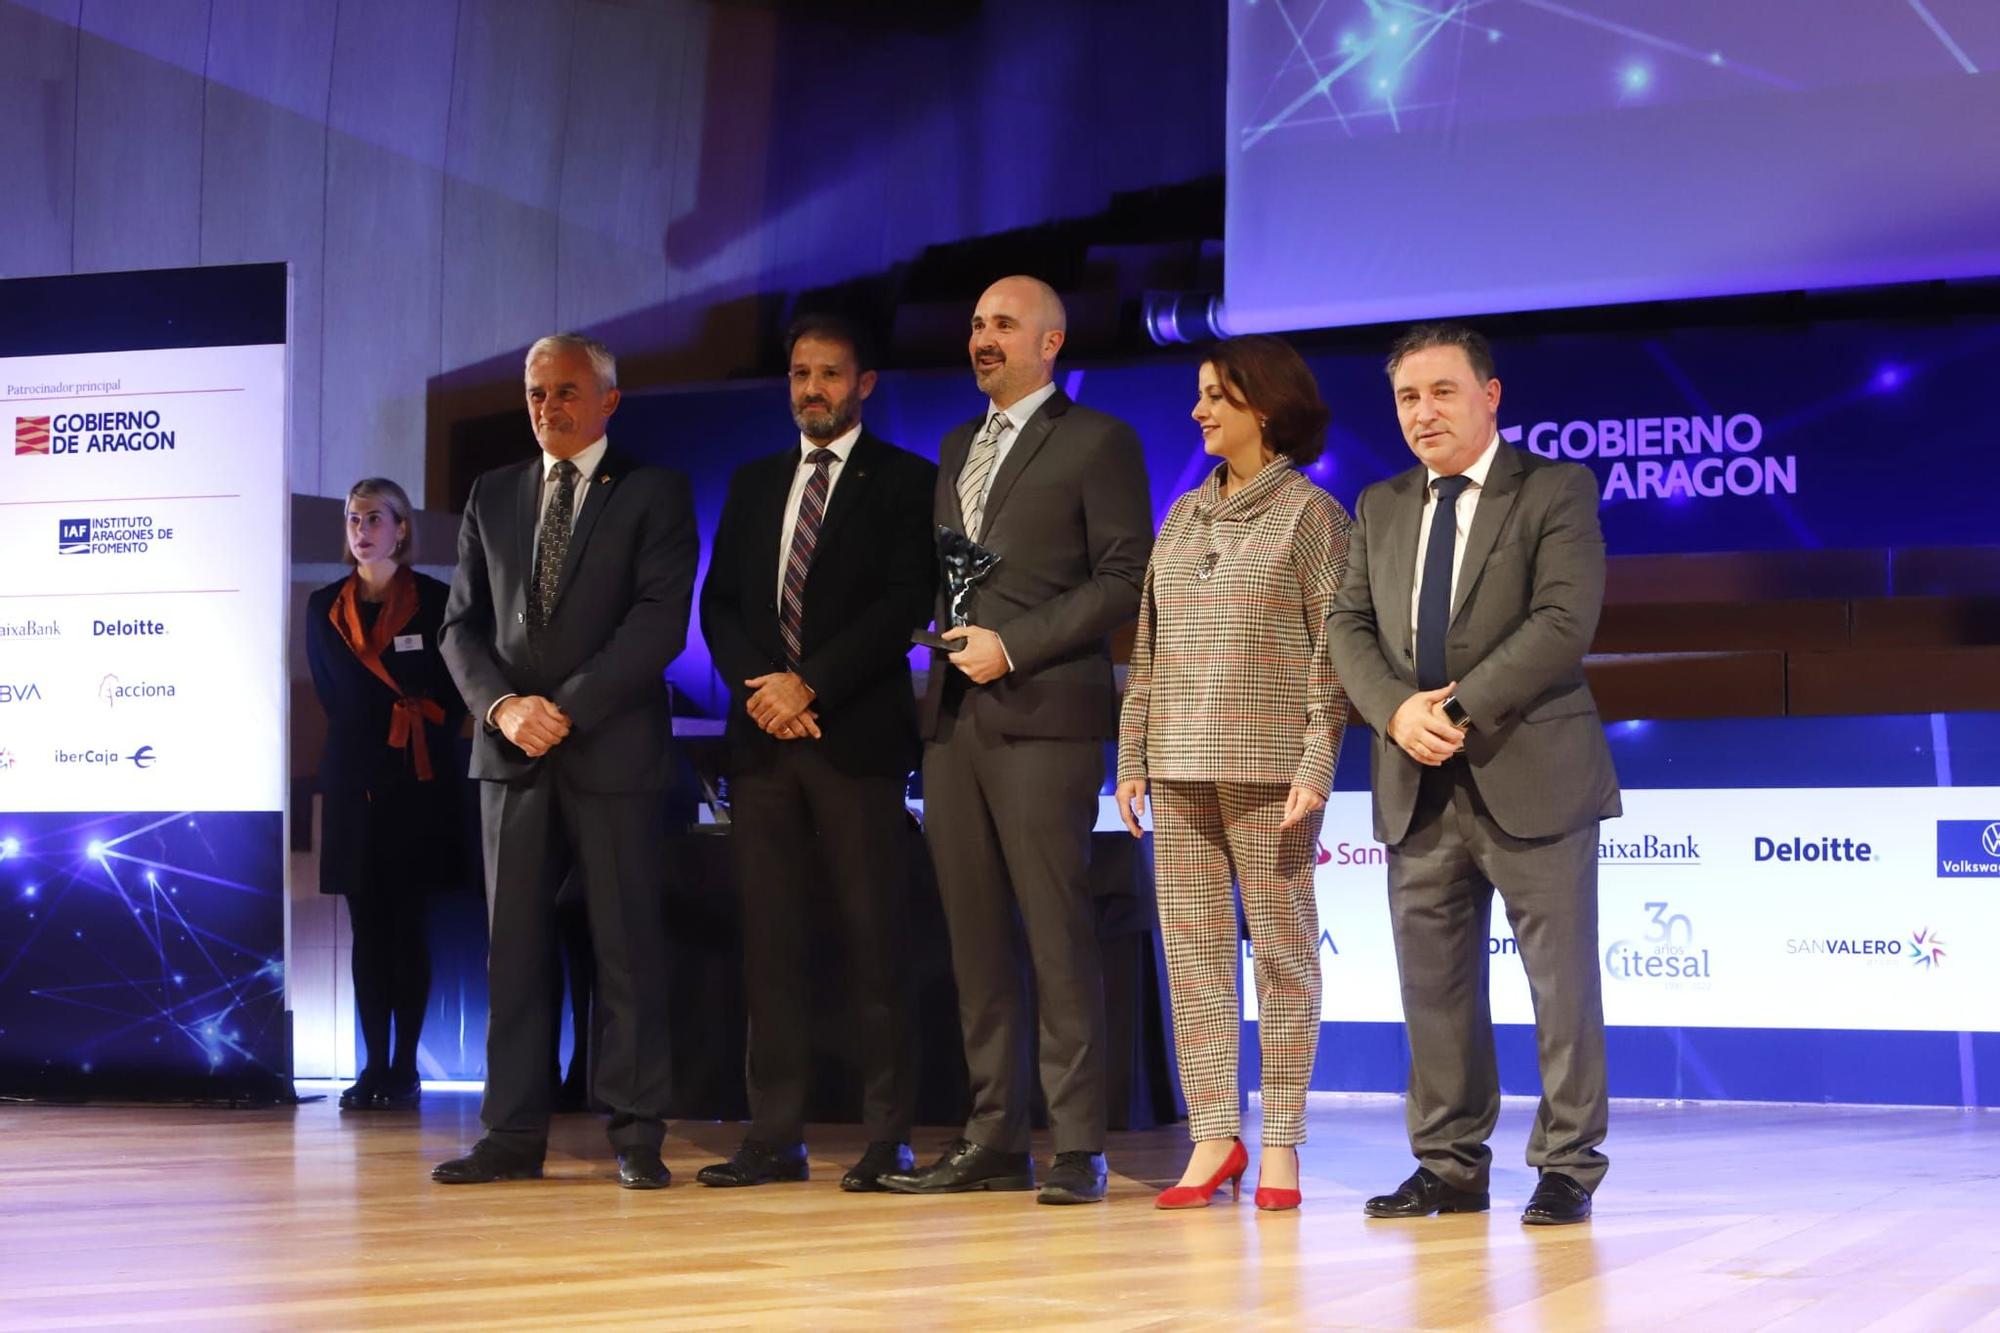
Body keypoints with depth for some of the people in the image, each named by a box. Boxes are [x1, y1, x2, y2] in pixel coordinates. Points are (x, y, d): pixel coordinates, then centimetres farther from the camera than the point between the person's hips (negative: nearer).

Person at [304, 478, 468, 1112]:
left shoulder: (434, 601, 1)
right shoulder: (325, 607, 10)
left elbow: (453, 694, 3)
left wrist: (425, 745, -3)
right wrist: (361, 741, 10)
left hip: (418, 780, -3)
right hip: (353, 779, 3)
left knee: (408, 924, -1)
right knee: (367, 925, 2)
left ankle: (405, 1067, 2)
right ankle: (374, 1066, 5)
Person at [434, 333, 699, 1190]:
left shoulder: (653, 494, 3)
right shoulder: (492, 496, 15)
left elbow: (660, 621, -8)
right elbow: (463, 623, 11)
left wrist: (567, 707, -14)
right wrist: (503, 705, -8)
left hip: (613, 749, -4)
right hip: (512, 752, 4)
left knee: (628, 947, -2)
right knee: (514, 946, 4)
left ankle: (635, 1136, 3)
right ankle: (515, 1135, 7)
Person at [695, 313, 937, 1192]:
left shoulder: (904, 481, 4)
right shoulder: (753, 484, 19)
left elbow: (907, 601, -7)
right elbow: (719, 601, 14)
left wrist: (811, 685, -12)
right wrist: (756, 684, -4)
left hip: (855, 735, -5)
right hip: (763, 735, 5)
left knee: (873, 940, -5)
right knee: (770, 939, 3)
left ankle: (886, 1141, -2)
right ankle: (775, 1136, 6)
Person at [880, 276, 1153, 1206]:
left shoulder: (1097, 441, 1)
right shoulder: (957, 448, 22)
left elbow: (1125, 577, -7)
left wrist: (1013, 645, -13)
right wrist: (949, 644, 4)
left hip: (1042, 712, -7)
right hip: (954, 713, 7)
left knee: (1056, 935, -8)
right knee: (975, 936, 5)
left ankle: (1078, 1149, -4)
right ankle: (994, 1140, 9)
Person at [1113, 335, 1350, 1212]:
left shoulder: (1310, 514, 0)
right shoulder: (1184, 516, 15)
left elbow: (1333, 649, -5)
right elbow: (1149, 645, 15)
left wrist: (1318, 767, -13)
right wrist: (1132, 756, 9)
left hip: (1270, 763, -5)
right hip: (1182, 765, 5)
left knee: (1282, 950, -1)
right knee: (1191, 951, 2)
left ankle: (1280, 1144, 4)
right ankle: (1213, 1138, 7)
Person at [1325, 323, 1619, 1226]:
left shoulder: (1555, 491, -1)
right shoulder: (1379, 508, 16)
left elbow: (1564, 621, -13)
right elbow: (1349, 625, 9)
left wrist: (1463, 706, -18)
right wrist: (1398, 710, -11)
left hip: (1530, 776, -5)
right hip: (1417, 784, 5)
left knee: (1562, 979, 0)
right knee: (1433, 983, 8)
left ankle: (1568, 1168, 9)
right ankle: (1450, 1167, 16)